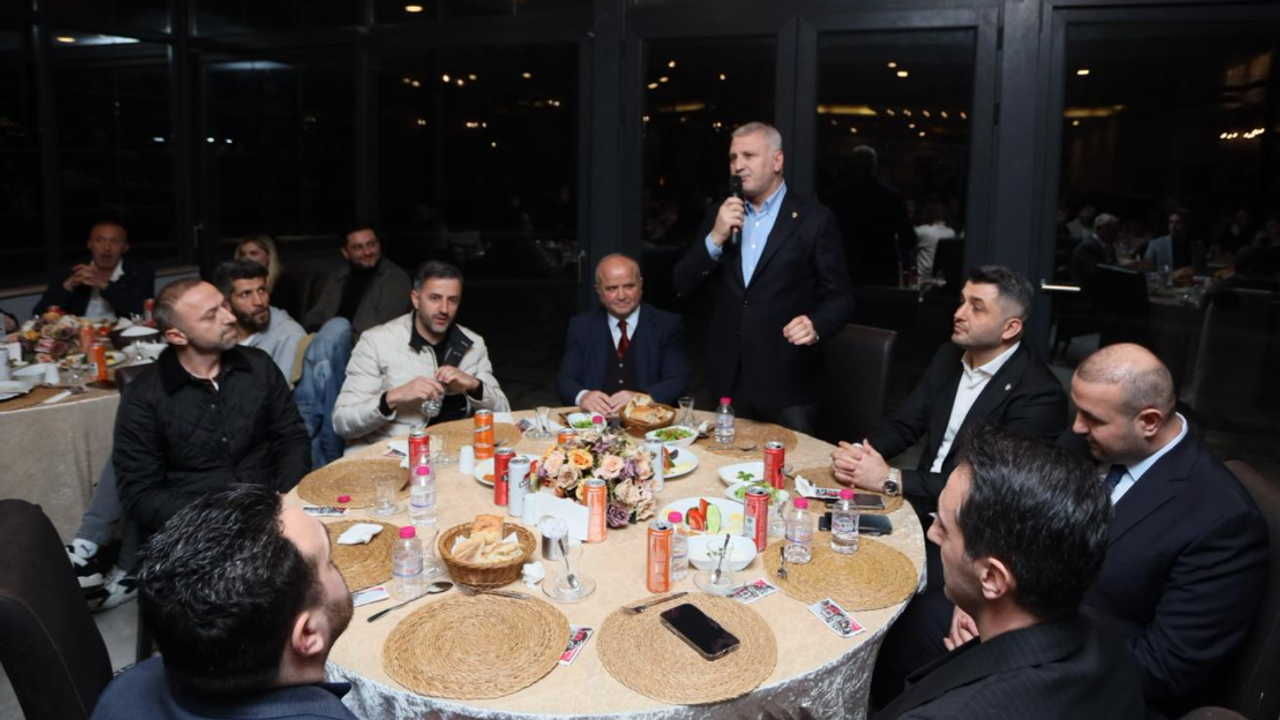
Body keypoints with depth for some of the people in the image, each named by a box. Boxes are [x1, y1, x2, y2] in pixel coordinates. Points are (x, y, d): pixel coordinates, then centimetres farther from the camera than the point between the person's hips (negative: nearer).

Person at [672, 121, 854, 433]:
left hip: (786, 380, -4)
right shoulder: (721, 216, 8)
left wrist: (815, 326, -24)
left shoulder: (814, 219, -4)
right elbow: (681, 286, 2)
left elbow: (840, 297, -4)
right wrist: (715, 238, -12)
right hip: (729, 378, 4)